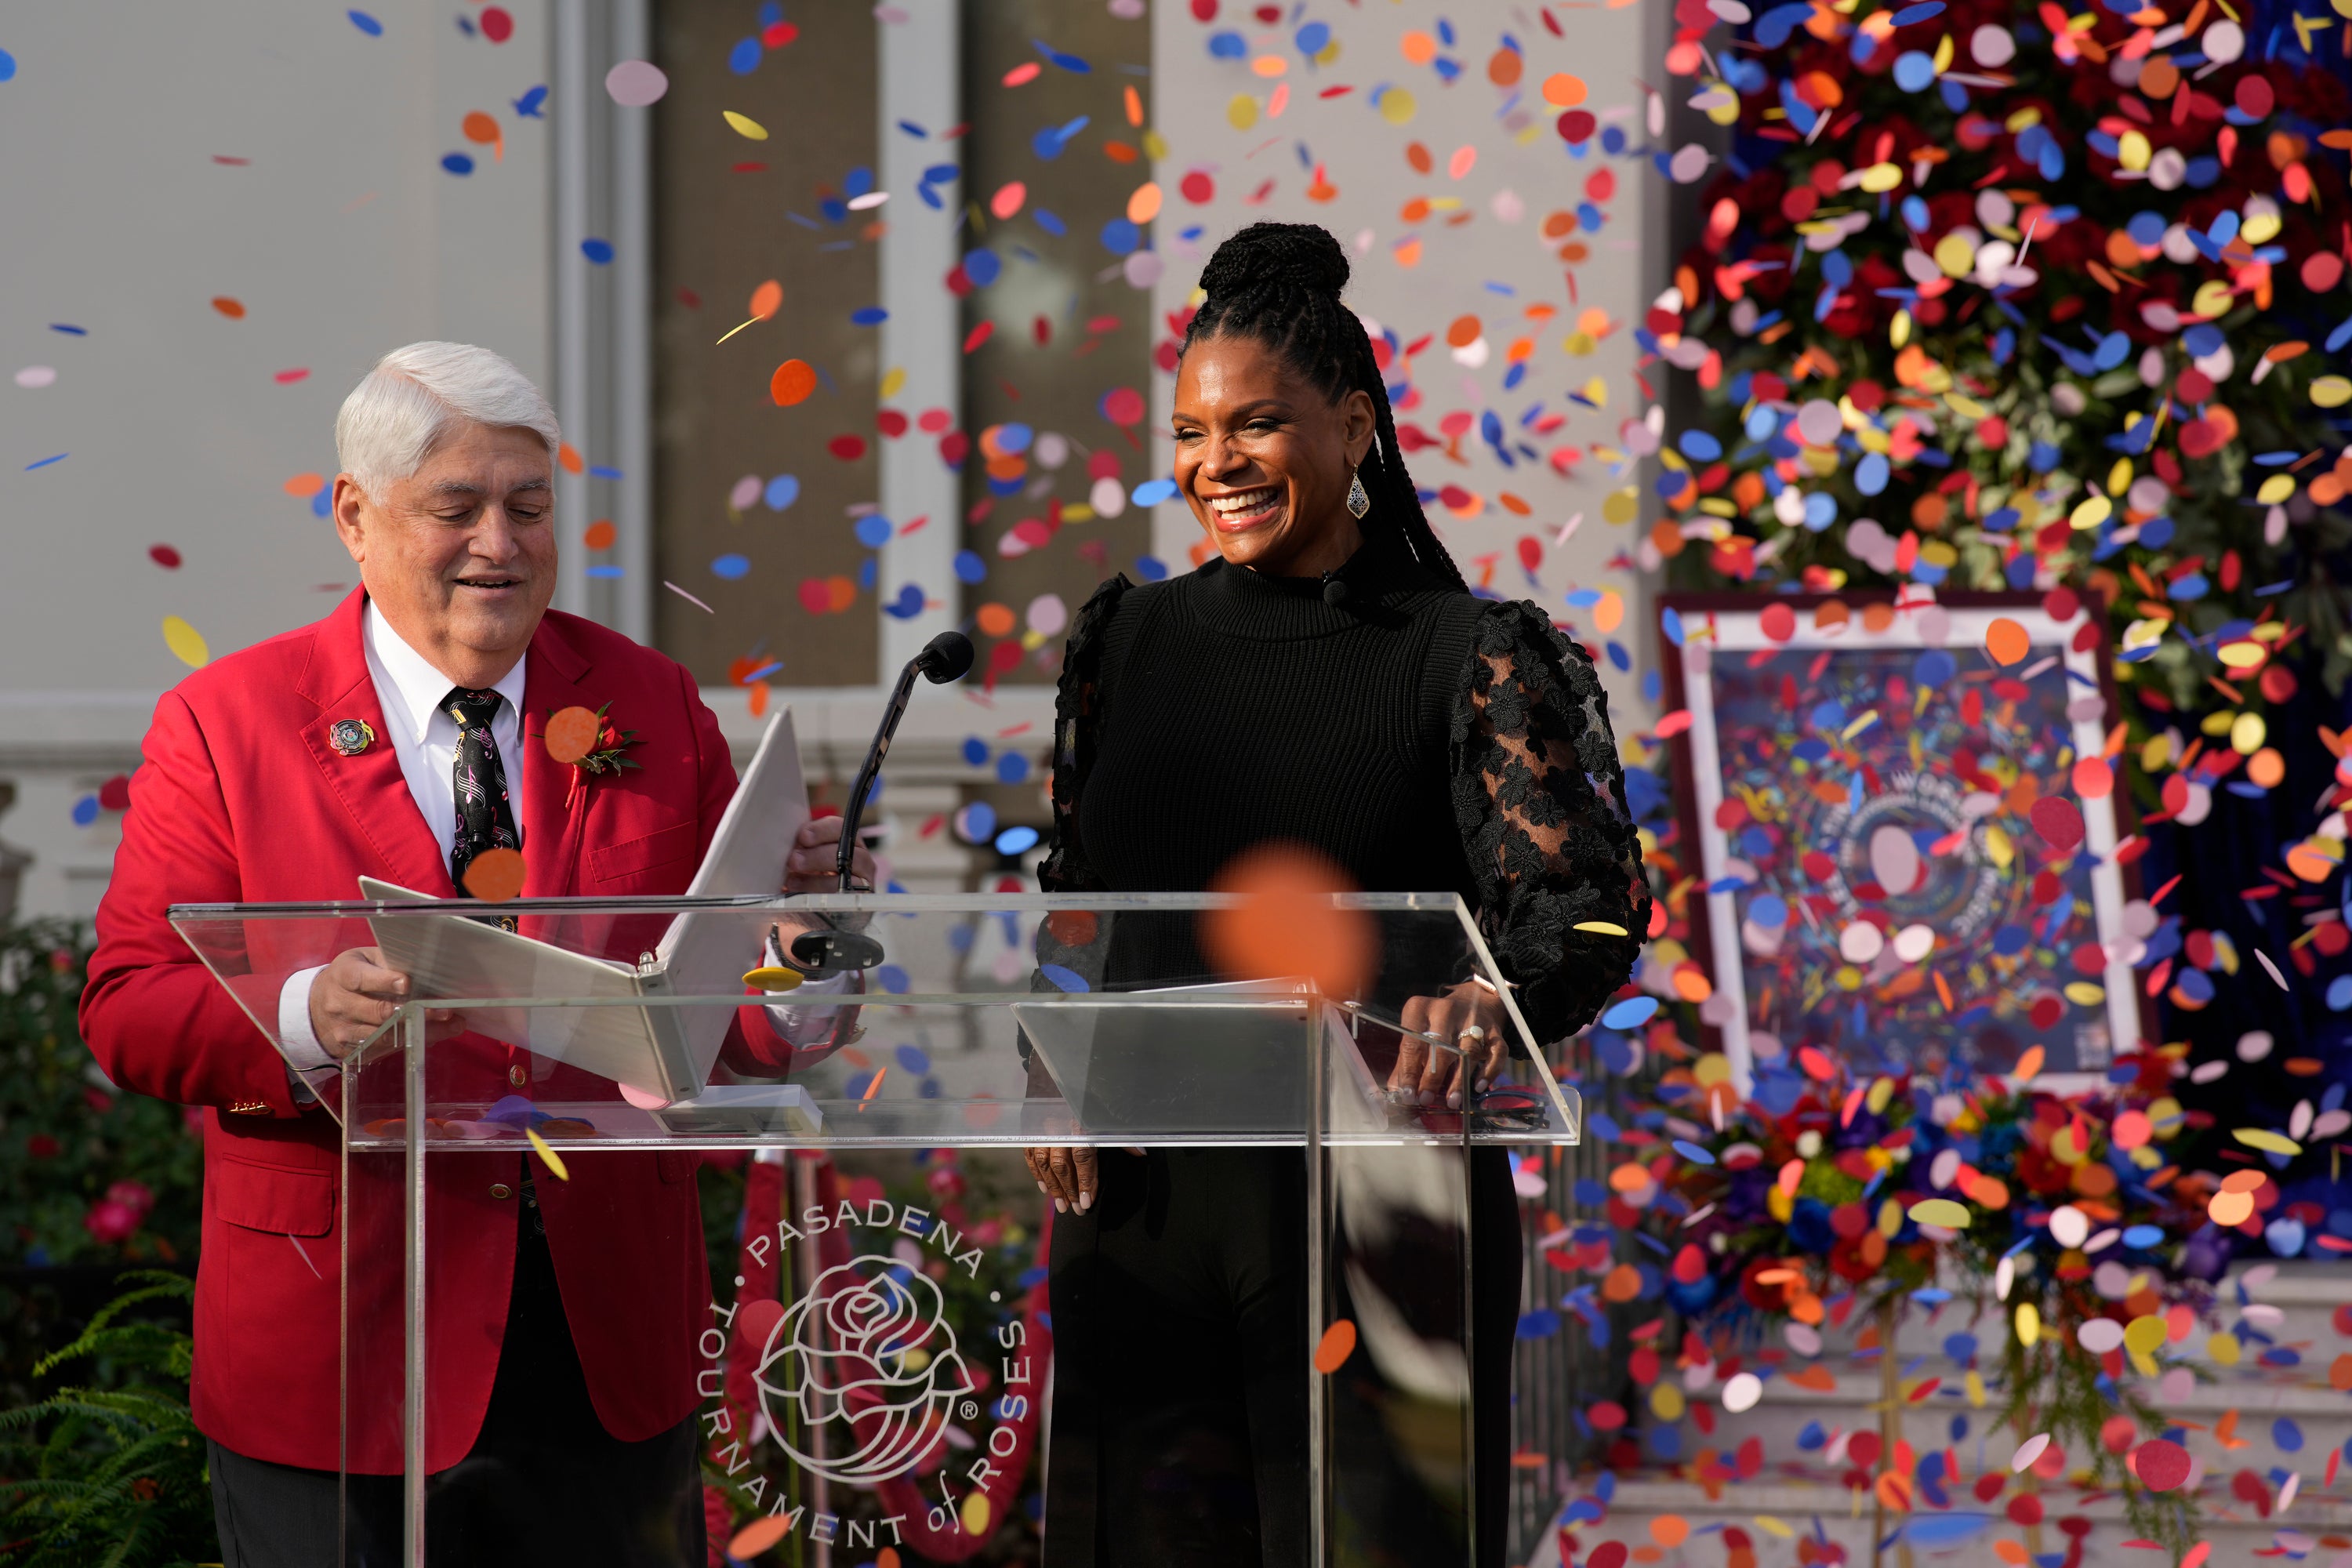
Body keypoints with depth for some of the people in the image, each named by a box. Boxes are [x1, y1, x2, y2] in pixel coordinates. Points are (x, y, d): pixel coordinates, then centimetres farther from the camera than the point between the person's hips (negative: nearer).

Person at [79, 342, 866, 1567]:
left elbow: (736, 1026, 7)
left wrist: (793, 911, -15)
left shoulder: (651, 706, 8)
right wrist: (305, 1018, -25)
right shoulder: (223, 723, 0)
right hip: (341, 1355, -3)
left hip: (610, 1338, 3)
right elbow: (127, 1010, -6)